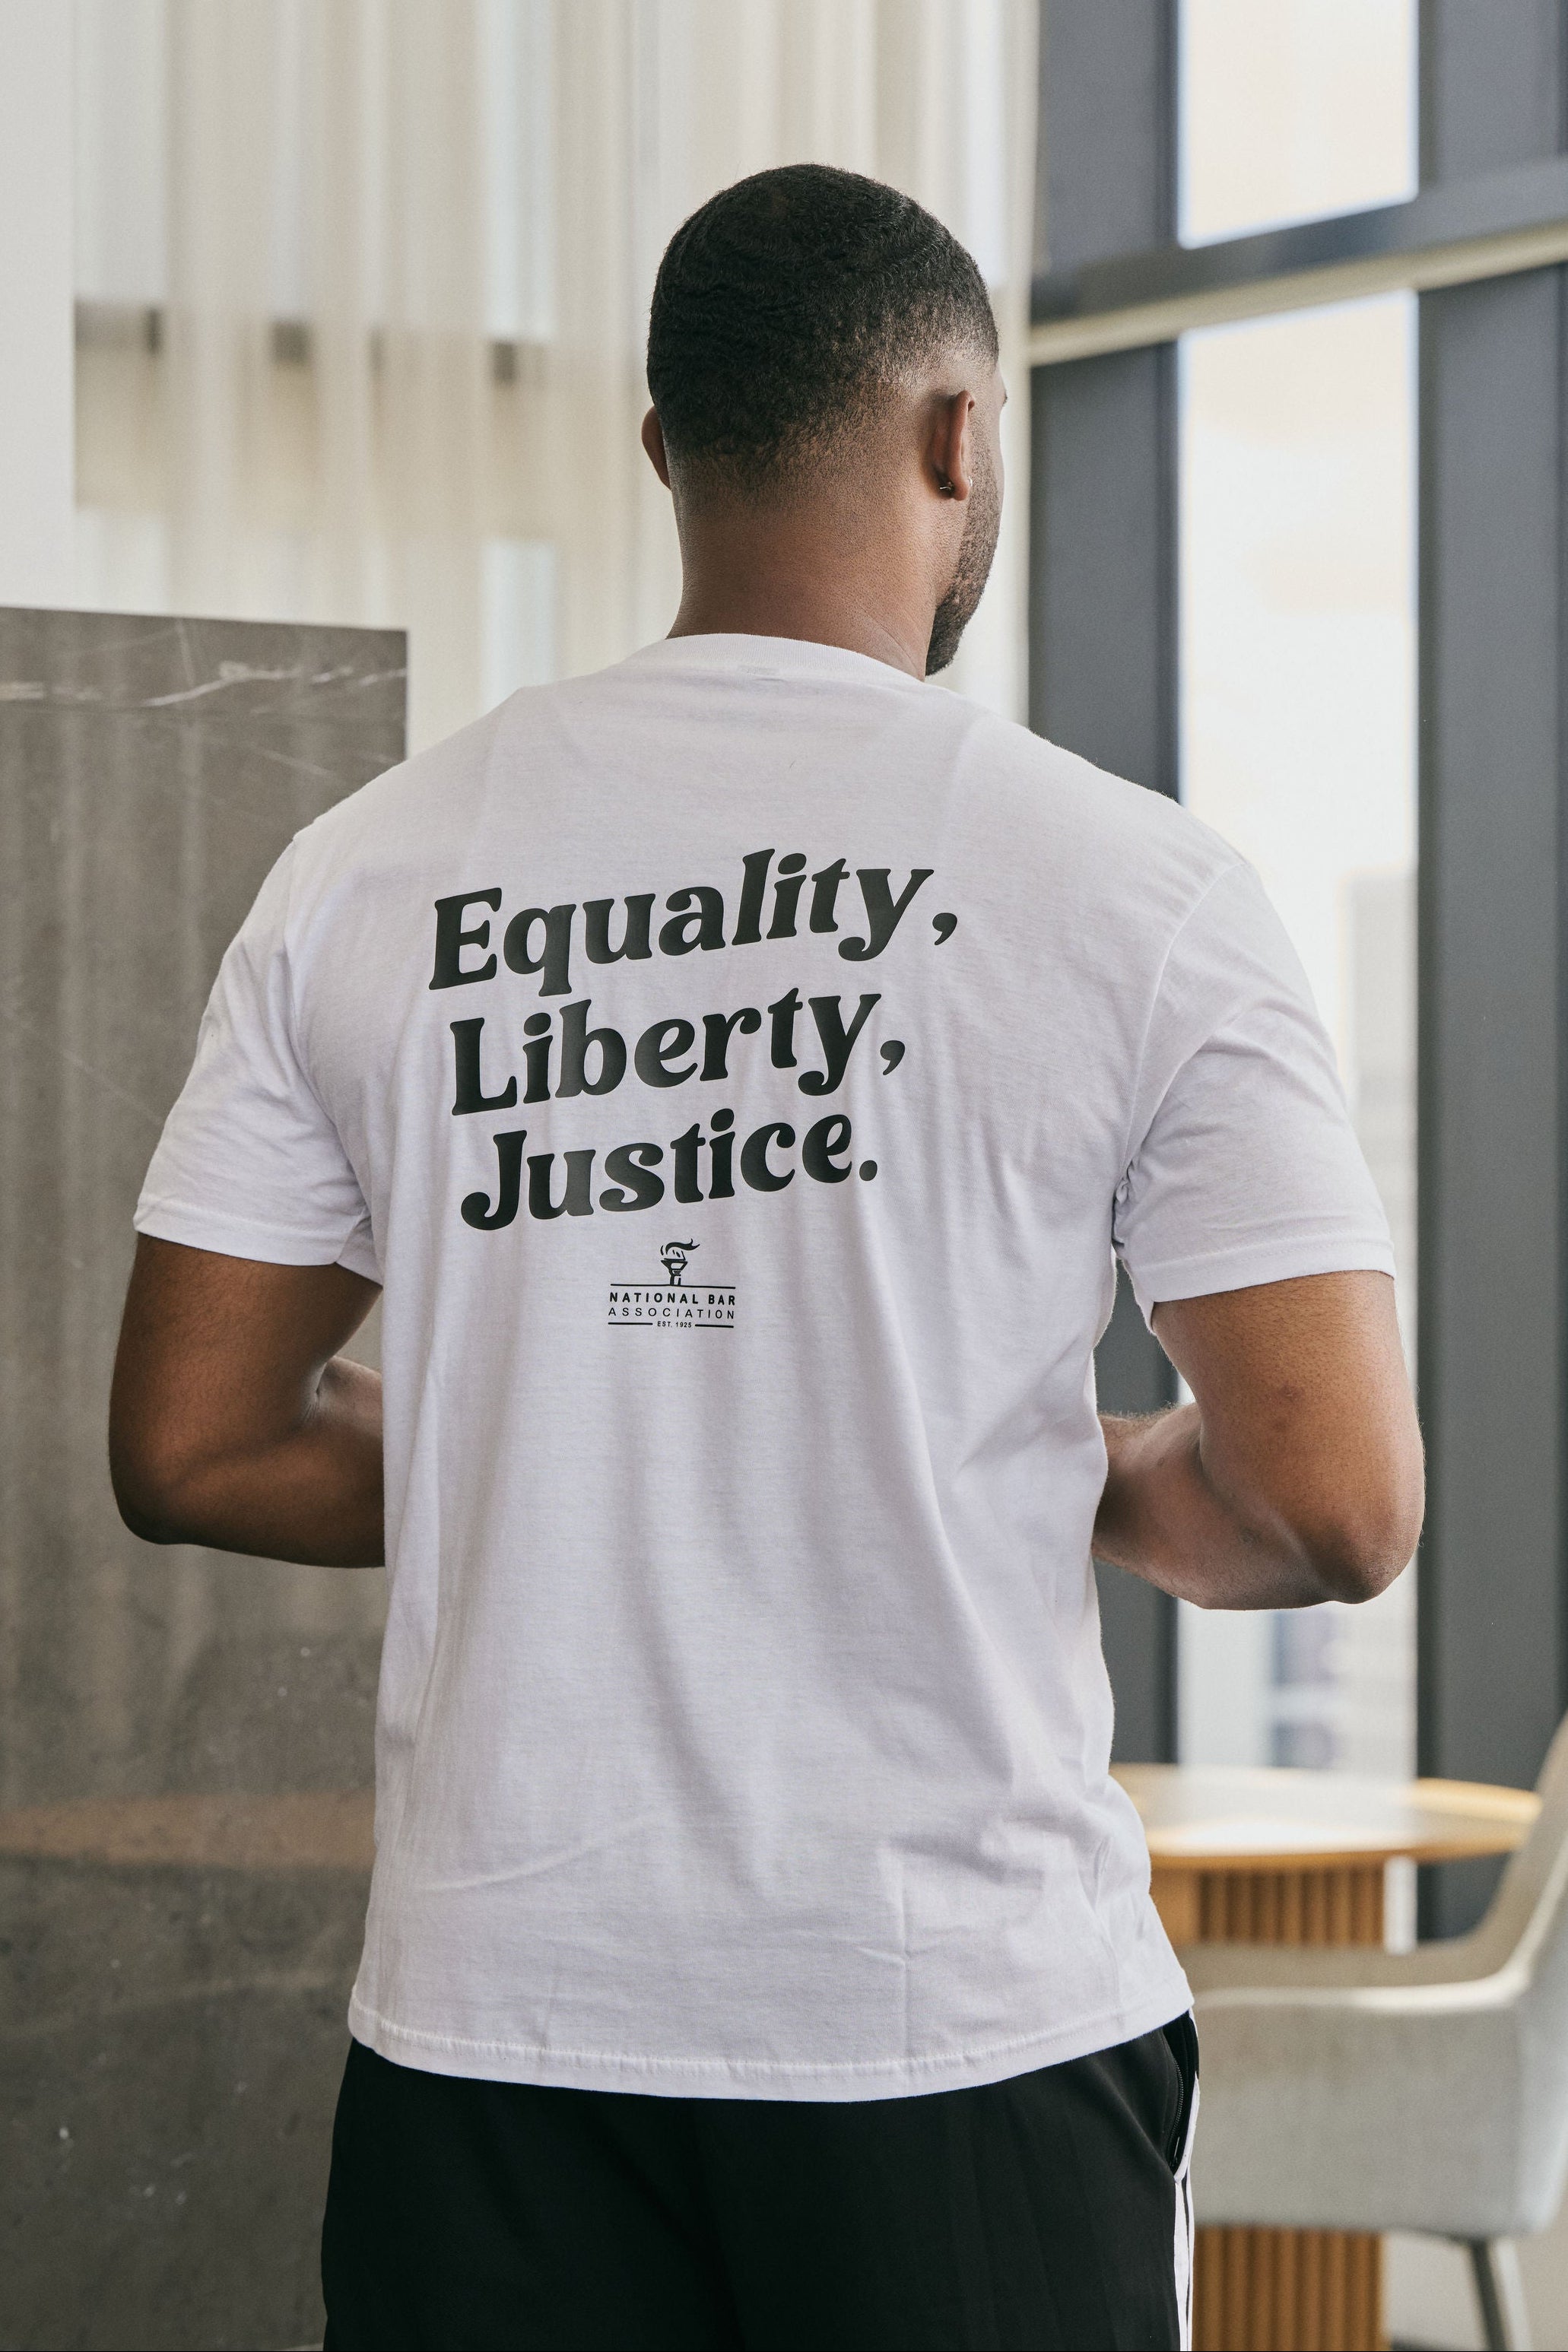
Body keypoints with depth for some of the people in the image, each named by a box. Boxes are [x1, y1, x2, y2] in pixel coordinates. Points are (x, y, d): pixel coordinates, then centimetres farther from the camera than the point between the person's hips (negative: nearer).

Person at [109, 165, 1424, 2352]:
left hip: (492, 2026, 3)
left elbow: (188, 1451, 6)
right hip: (965, 2012, -3)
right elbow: (1336, 1508, -9)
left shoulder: (366, 874, 3)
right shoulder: (1128, 882, -6)